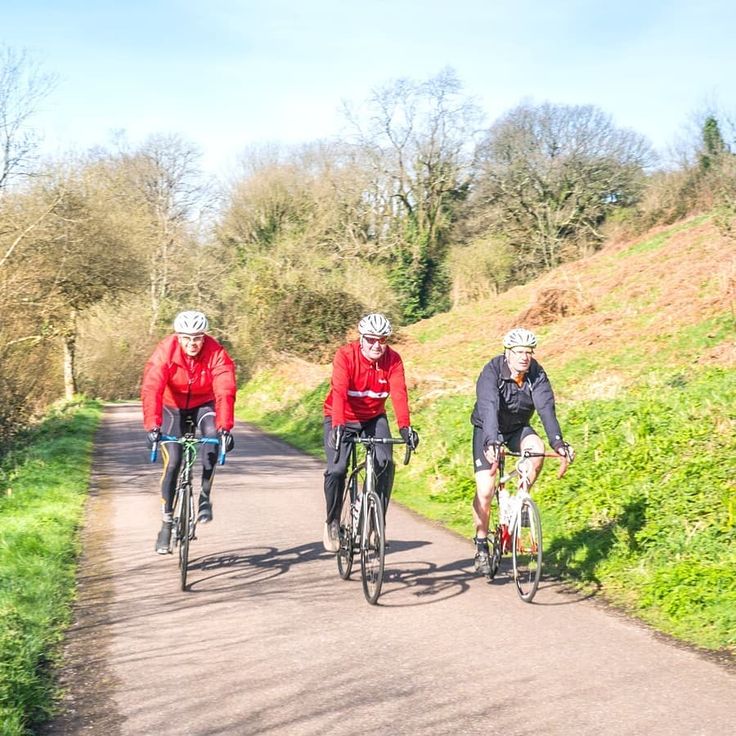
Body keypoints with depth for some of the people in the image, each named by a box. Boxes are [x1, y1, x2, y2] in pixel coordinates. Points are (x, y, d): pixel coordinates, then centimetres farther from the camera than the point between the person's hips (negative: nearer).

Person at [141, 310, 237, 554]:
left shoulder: (216, 354, -26)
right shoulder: (165, 351, -26)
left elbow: (224, 392, -35)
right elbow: (151, 389, -35)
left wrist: (224, 427, -48)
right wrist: (152, 425, -47)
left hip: (204, 405, 0)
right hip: (173, 407, 0)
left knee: (213, 436, -31)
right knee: (172, 462, -9)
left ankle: (205, 496, -16)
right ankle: (167, 522, 5)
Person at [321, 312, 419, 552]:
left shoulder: (393, 359, -14)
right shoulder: (345, 355, -23)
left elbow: (399, 394, -25)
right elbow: (339, 392, -35)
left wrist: (405, 427, -40)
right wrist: (337, 426, -48)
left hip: (374, 418, 2)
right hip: (342, 419, -2)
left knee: (385, 463, -19)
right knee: (336, 470, -17)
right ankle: (332, 522, 6)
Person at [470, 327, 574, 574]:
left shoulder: (537, 374, -18)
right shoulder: (492, 372, -27)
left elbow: (546, 409, -29)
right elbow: (489, 407, -41)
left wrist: (558, 443, -44)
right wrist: (491, 443, -57)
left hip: (518, 428, 3)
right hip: (488, 430, -3)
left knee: (537, 449, -31)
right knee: (485, 491, -14)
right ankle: (481, 547, 6)